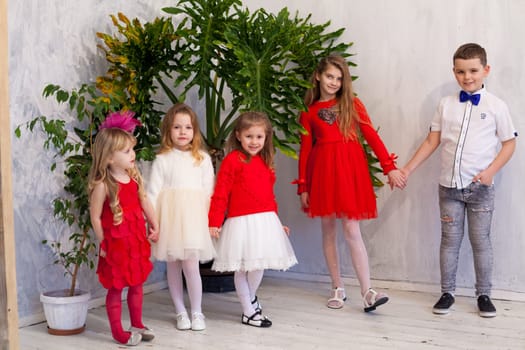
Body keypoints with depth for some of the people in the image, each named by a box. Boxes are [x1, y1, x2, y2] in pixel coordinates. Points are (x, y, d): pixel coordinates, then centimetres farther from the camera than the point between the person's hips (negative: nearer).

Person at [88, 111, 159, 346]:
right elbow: (95, 217, -14)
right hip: (115, 243, -6)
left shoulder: (134, 176, -1)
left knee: (136, 284, 18)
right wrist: (103, 243, -9)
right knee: (115, 288, 8)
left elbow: (144, 201, 10)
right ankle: (118, 332, 22)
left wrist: (154, 225, 12)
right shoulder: (103, 185, -19)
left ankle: (137, 325, 34)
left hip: (136, 240, 6)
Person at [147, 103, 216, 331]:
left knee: (190, 264, -7)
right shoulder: (162, 160, 4)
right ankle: (180, 312, 22)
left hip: (193, 216, -1)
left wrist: (211, 220, 0)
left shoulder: (202, 159, 7)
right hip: (169, 215, 1)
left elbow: (209, 192, 5)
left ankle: (196, 312, 11)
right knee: (173, 266, 8)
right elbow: (153, 192, 0)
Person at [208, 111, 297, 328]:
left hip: (265, 221, 6)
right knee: (242, 268, 6)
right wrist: (214, 223, -15)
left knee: (259, 265, 13)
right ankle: (249, 312, 19)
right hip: (242, 221, -6)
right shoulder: (233, 160, -8)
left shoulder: (264, 162, 12)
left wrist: (276, 222, 23)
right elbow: (220, 193, -11)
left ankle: (251, 298, 39)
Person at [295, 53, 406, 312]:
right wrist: (302, 187, 6)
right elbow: (305, 149, 9)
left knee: (351, 230, -8)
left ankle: (367, 292, -5)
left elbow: (371, 136, 1)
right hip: (322, 169, 2)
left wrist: (389, 167, -7)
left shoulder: (352, 104, 7)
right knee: (328, 230, 6)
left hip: (350, 169, -1)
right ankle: (338, 288, 17)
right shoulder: (309, 111, 9)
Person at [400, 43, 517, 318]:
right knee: (450, 240, 8)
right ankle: (447, 292, 19)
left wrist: (491, 171, -14)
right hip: (449, 186, 2)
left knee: (481, 241, 6)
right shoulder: (446, 105, 3)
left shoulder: (496, 106, -3)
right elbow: (432, 141, 6)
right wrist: (408, 169, 1)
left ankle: (484, 294, 19)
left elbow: (509, 143, 1)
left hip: (480, 187, -2)